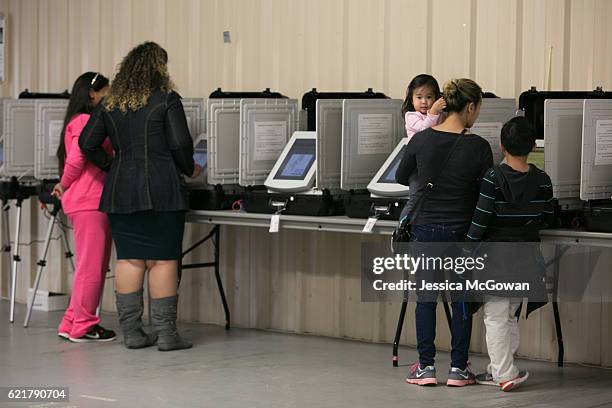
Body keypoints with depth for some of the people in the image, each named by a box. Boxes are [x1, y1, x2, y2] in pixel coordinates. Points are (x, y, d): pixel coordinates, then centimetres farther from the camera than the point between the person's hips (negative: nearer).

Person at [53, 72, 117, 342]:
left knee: (95, 266, 12)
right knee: (91, 266, -5)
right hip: (88, 202, -10)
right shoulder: (84, 121, -11)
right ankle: (83, 326, 2)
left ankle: (72, 324, 18)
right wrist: (65, 185, -2)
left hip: (96, 202, 10)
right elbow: (76, 159, -18)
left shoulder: (93, 121, 22)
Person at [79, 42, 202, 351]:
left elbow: (87, 143, 8)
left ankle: (131, 331, 10)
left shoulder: (110, 103, 9)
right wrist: (189, 169, 7)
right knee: (163, 260, 0)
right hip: (161, 189, -5)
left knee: (128, 259, 8)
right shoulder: (166, 99, -5)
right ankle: (165, 333, 0)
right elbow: (180, 143, -10)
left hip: (121, 190, 5)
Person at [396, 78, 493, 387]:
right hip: (460, 231, -2)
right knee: (461, 299, 10)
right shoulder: (478, 147, -12)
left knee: (425, 297, 10)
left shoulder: (421, 139, -5)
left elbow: (401, 178, 11)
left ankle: (426, 367, 9)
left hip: (424, 228, 2)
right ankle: (458, 369, 11)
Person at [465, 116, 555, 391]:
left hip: (496, 256, -4)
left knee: (495, 317, 2)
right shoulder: (542, 181, -3)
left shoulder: (493, 178, -15)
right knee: (510, 316, 16)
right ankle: (500, 369, 20)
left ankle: (504, 373, 0)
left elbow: (480, 221, -15)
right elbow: (546, 221, 5)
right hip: (526, 256, 4)